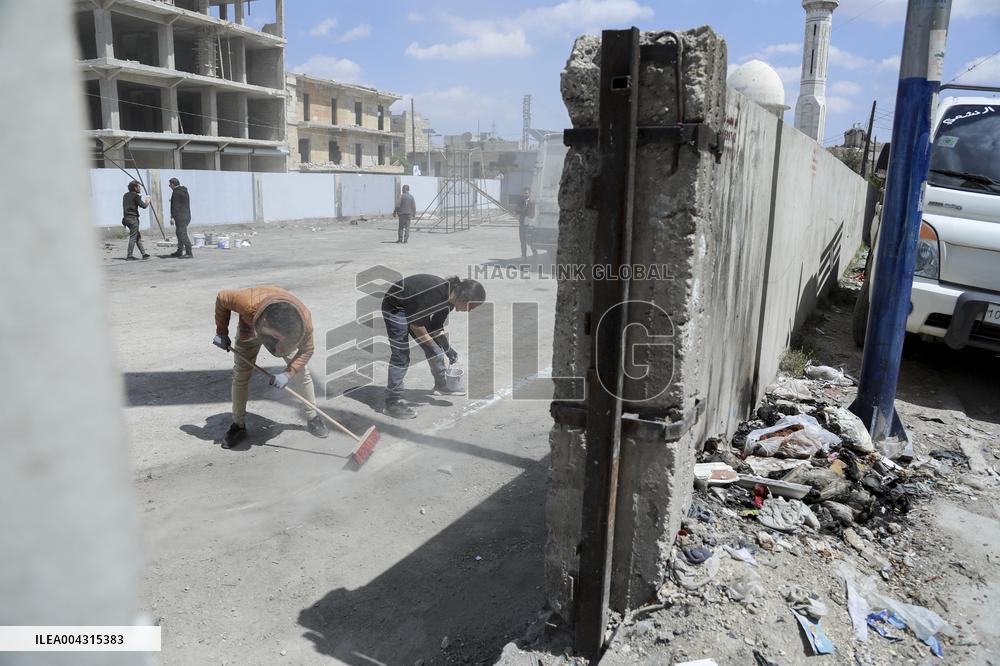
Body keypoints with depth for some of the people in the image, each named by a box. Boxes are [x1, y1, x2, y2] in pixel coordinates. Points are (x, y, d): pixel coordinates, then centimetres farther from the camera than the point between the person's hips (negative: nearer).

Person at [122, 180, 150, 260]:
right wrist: (147, 202, 5)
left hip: (126, 218, 9)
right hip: (133, 218, -9)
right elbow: (143, 206, -12)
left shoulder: (126, 195, 15)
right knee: (133, 237, -5)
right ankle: (129, 256, -4)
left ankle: (143, 253, 16)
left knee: (138, 236, 15)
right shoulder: (135, 196, -10)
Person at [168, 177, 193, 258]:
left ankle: (189, 253, -13)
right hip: (186, 216, 10)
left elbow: (175, 206, -19)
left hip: (180, 217, -10)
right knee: (179, 233, 20)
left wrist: (172, 217, -19)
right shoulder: (185, 191, 16)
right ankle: (179, 252, 29)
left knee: (183, 235, -10)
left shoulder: (176, 192, -13)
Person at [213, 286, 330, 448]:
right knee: (241, 374, -3)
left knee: (301, 372, -6)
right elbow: (222, 297, -25)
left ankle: (313, 417, 12)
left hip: (286, 329, 1)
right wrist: (221, 332, -18)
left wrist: (288, 373, -34)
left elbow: (306, 350, -22)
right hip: (250, 328, 0)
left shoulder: (304, 319, -40)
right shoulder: (249, 303, -46)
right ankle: (238, 426, 13)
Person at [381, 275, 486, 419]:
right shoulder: (436, 295, -34)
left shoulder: (449, 299, -6)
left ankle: (441, 384, 32)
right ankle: (393, 402, -7)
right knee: (401, 354, -13)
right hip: (395, 307, -9)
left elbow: (437, 326, 8)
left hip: (414, 308, 9)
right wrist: (433, 346, -18)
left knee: (433, 348, 13)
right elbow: (416, 326, -27)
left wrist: (447, 347, 0)